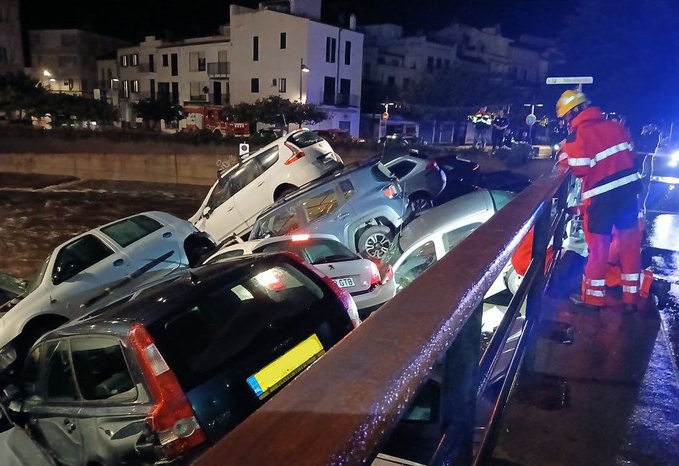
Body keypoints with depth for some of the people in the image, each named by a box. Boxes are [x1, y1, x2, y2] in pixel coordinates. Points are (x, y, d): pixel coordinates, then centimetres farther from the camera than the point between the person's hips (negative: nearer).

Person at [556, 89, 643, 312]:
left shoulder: (578, 134, -12)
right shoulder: (615, 126, 8)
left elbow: (578, 169, -14)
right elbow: (630, 153, 13)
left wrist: (564, 155, 1)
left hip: (602, 195, -6)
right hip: (629, 187, 6)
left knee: (598, 245, 6)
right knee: (630, 243, 12)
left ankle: (592, 296, 18)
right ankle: (631, 298, 22)